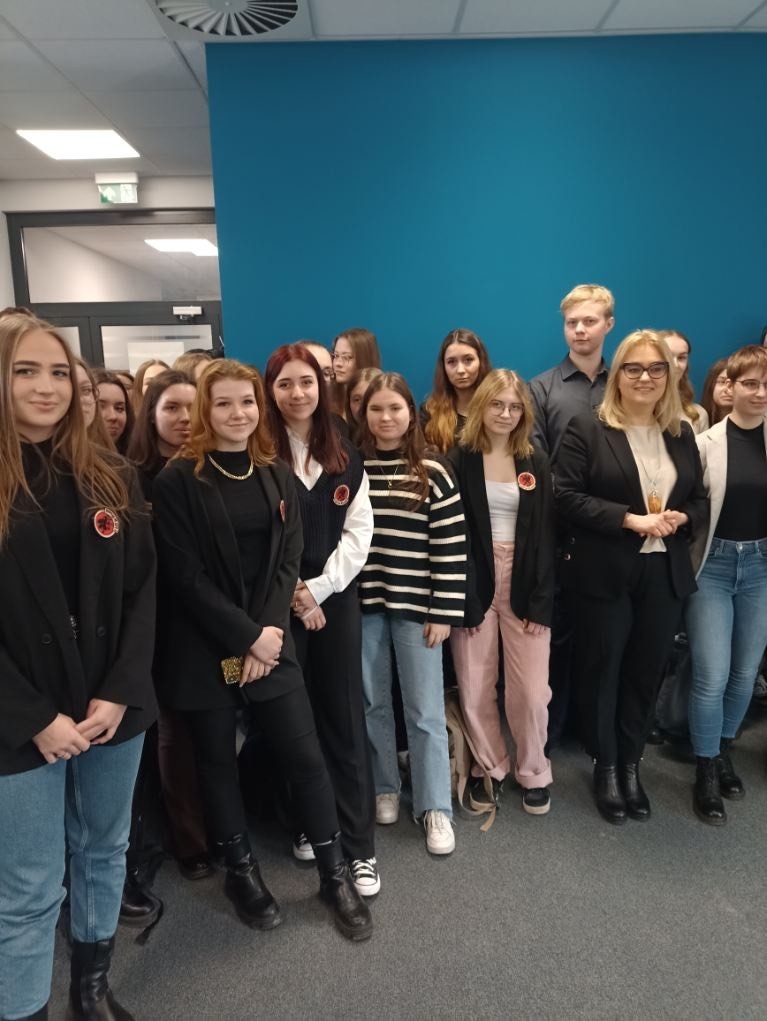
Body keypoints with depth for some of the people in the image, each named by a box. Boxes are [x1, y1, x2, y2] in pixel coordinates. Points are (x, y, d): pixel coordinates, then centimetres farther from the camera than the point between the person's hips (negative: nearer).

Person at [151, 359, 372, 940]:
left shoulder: (278, 476, 7)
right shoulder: (179, 481, -7)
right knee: (218, 761, 12)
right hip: (203, 648, -3)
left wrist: (267, 634, -10)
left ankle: (336, 874, 24)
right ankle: (242, 872, 34)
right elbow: (184, 575, -12)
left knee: (306, 756, 5)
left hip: (270, 640, 3)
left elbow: (288, 562, 2)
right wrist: (246, 635, -15)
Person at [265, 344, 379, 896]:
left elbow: (359, 530, 2)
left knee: (345, 719, 6)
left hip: (337, 601, 2)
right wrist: (292, 596, -10)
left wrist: (320, 587, -10)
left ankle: (360, 844, 16)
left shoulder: (346, 457, 7)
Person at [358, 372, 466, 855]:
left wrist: (443, 612, -7)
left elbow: (451, 548, -4)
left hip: (416, 606, -2)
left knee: (425, 709, 6)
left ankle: (435, 808, 20)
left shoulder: (433, 473, -3)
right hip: (363, 603, 2)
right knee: (372, 703, 13)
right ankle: (384, 790, 33)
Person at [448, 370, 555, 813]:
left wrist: (541, 601, -6)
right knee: (475, 688, 4)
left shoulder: (537, 463, 5)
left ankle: (534, 772, 24)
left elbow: (546, 535, 2)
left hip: (524, 584, 2)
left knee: (532, 688, 2)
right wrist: (464, 600, -12)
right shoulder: (459, 461, -2)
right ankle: (490, 768, 27)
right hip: (476, 584, -1)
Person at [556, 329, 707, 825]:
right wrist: (630, 519, -19)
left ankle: (631, 763, 33)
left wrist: (682, 519, -9)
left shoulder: (682, 433, 10)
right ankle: (606, 766, 29)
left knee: (647, 673, 14)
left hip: (665, 575, 4)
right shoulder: (587, 428, -5)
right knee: (602, 671, 9)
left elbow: (701, 501, 14)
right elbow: (567, 496, -13)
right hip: (605, 574, -4)